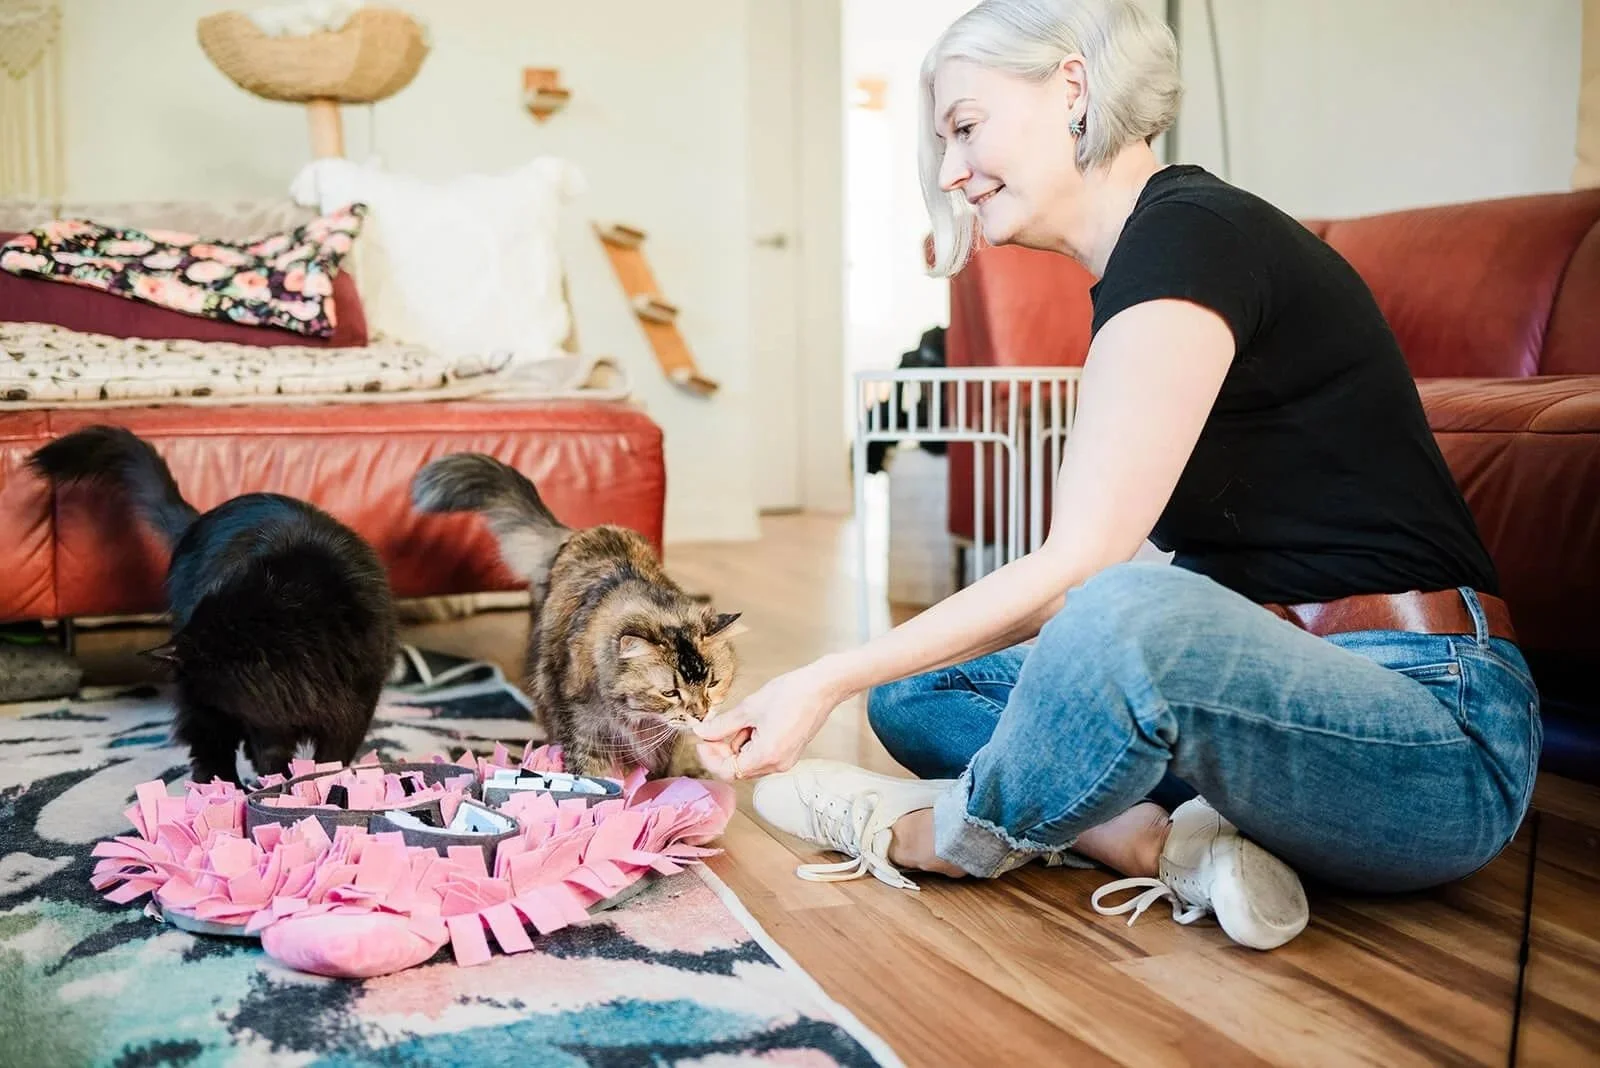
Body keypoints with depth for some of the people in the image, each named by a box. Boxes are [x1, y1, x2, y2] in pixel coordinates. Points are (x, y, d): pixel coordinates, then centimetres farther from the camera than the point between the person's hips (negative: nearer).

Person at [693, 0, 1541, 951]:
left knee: (1129, 621, -39)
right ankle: (1169, 847, -12)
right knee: (913, 690, 7)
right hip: (1286, 696, 9)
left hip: (1442, 741, -9)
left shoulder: (1190, 234, -15)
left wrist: (828, 683, -18)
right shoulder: (1139, 268, 13)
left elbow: (1078, 566, -21)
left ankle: (955, 833, -10)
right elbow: (1080, 579, 8)